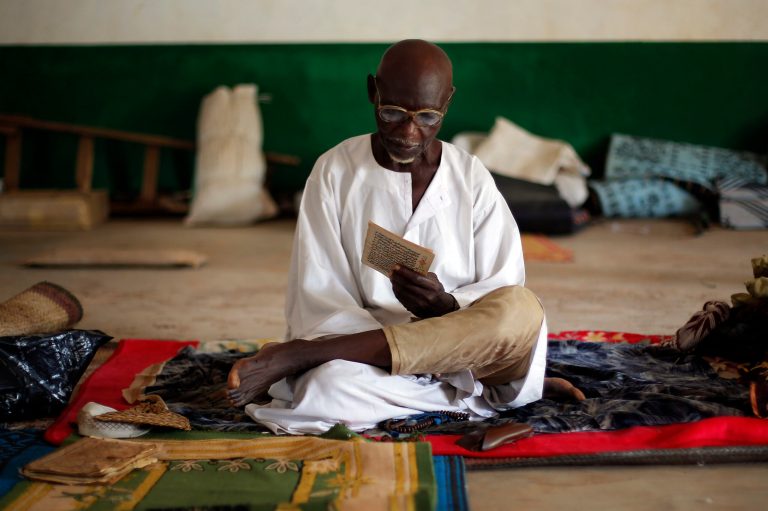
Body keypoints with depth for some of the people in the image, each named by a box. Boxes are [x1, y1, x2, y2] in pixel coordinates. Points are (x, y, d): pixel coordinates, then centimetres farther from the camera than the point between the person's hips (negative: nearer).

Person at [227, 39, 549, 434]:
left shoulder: (472, 179, 4)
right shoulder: (334, 171, 1)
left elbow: (506, 303, 0)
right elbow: (319, 298, -5)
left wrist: (446, 306, -22)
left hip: (459, 343, 4)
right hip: (364, 351, -3)